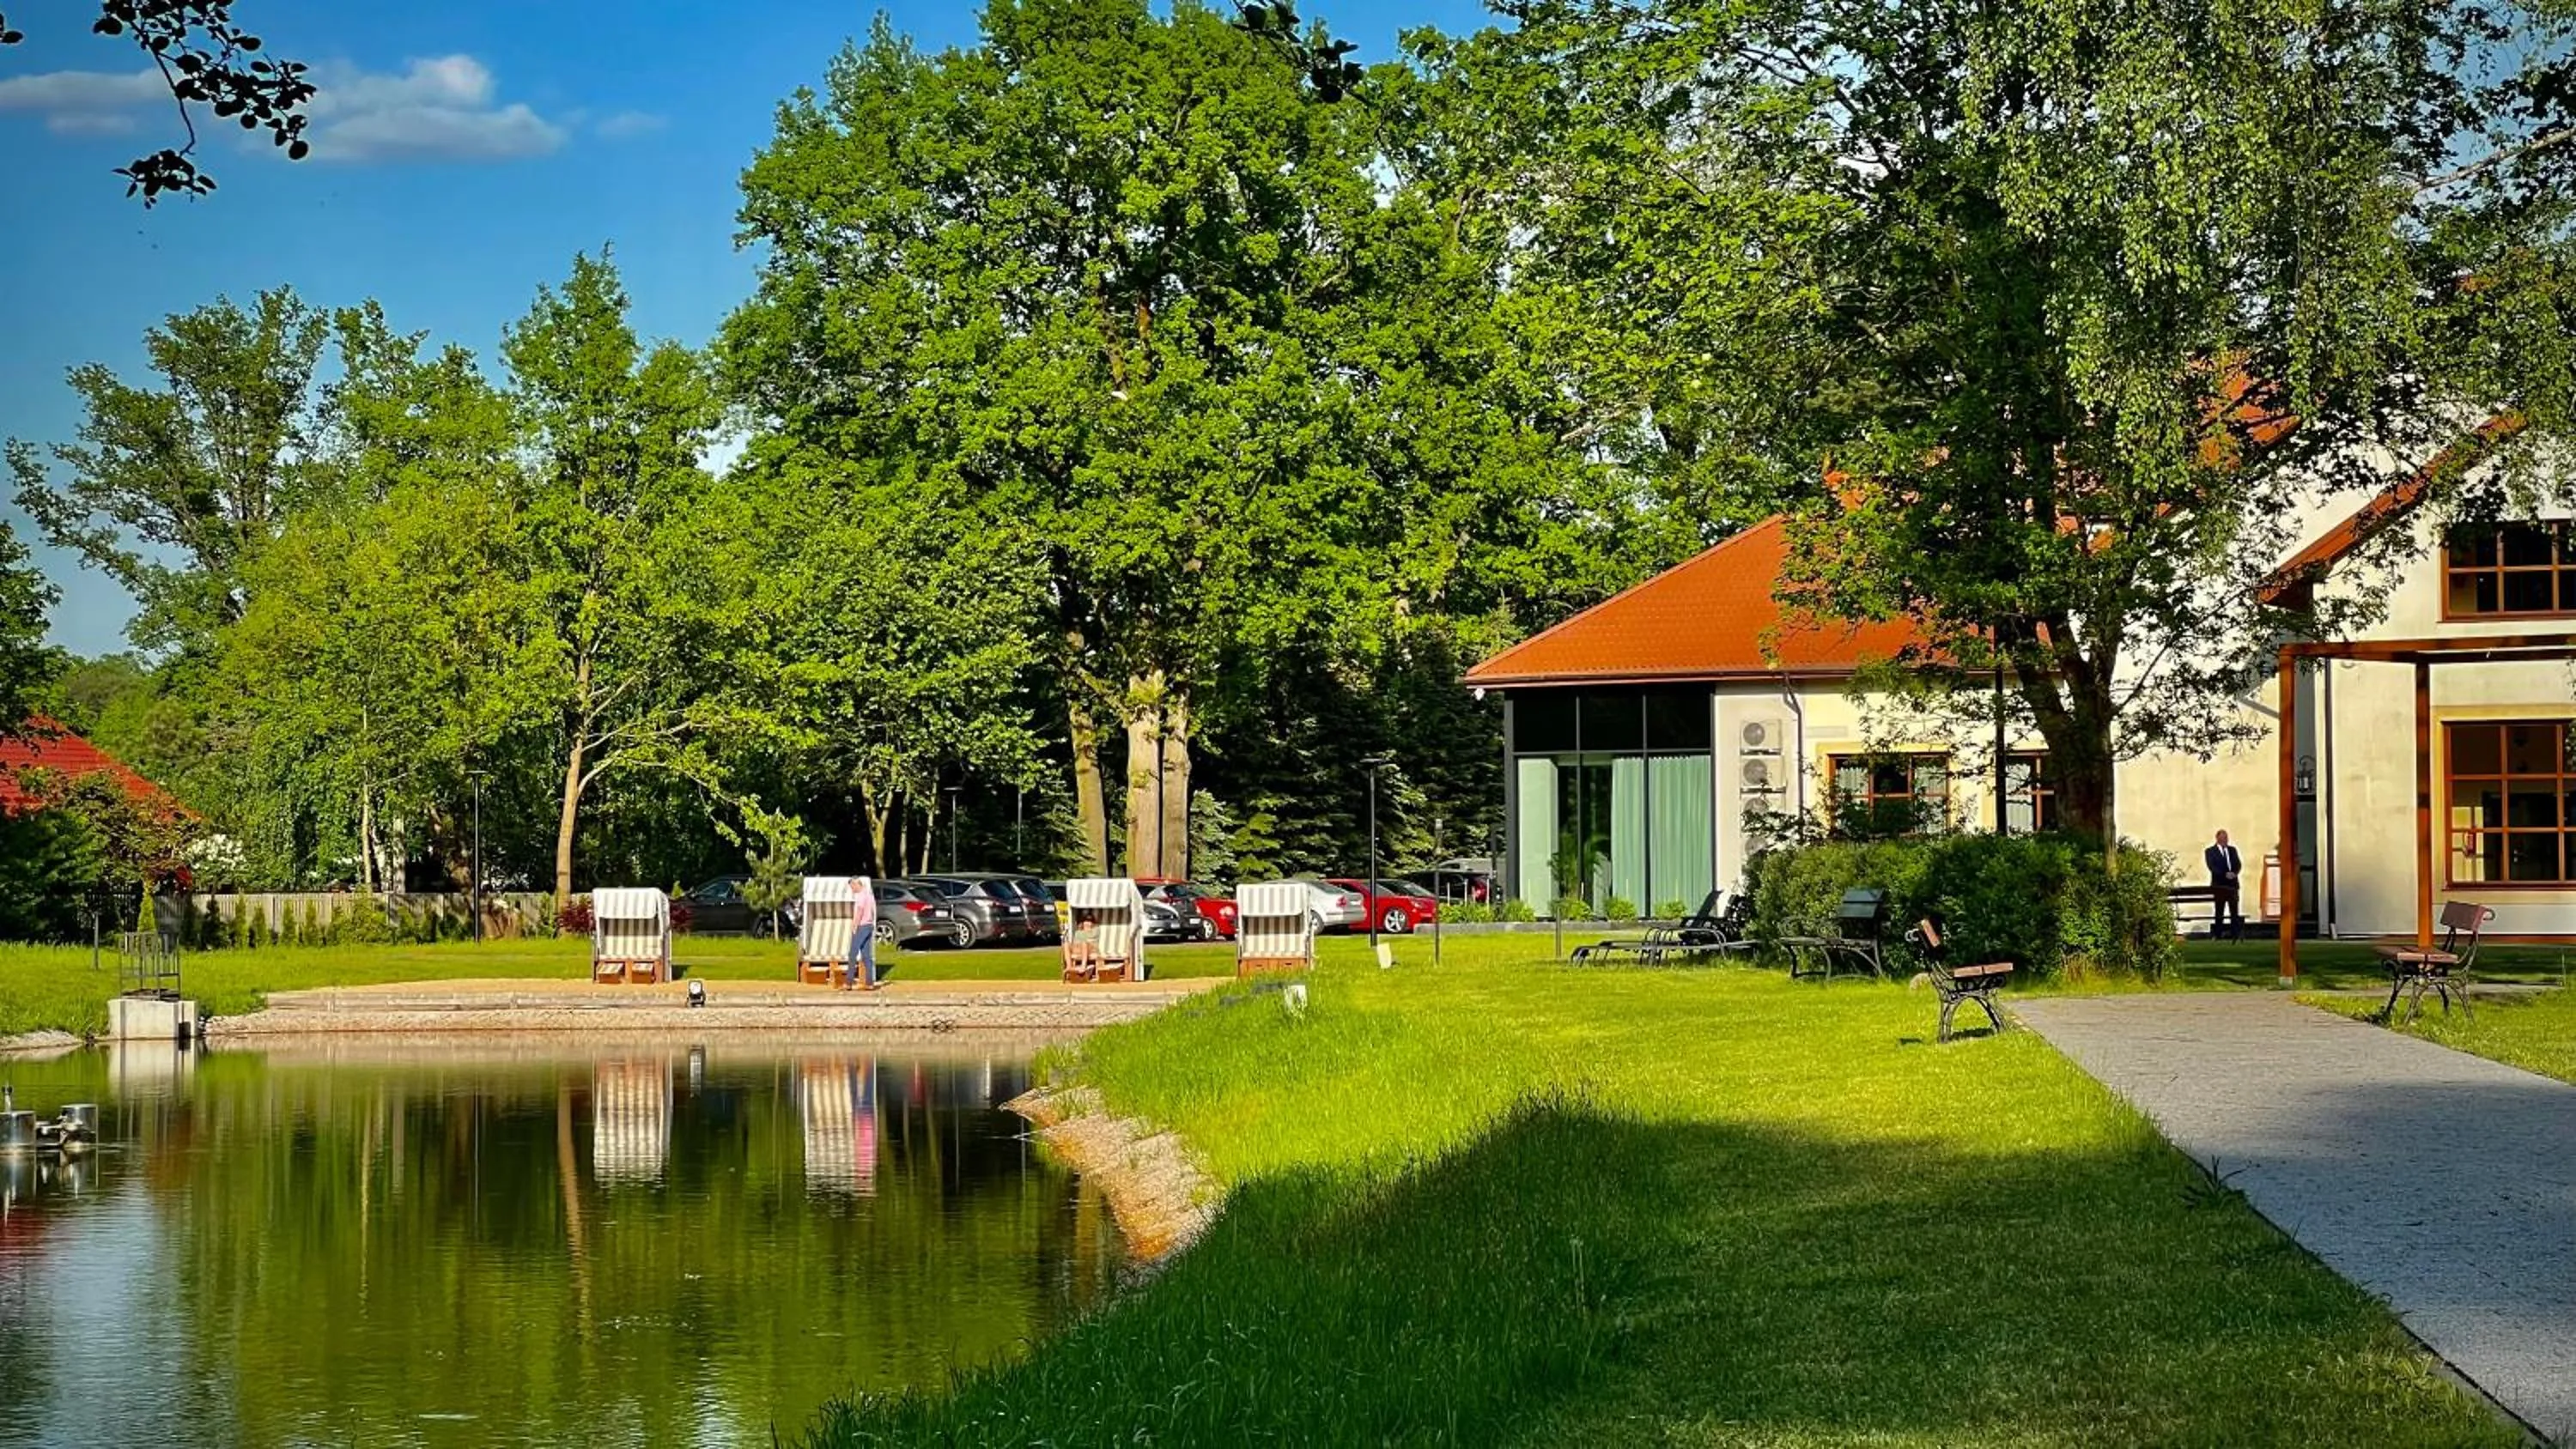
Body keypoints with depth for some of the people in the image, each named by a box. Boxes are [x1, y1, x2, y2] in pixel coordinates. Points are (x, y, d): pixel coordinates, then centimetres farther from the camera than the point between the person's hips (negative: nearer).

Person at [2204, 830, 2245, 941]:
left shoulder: (2232, 850, 16)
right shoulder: (2210, 851, 2)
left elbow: (2238, 864, 8)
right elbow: (2212, 867, -10)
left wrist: (2234, 873, -14)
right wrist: (2225, 875, -20)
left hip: (2233, 884, 4)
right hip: (2219, 885, -4)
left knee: (2235, 911, -1)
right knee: (2219, 912, 0)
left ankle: (2236, 935, -2)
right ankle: (2216, 936, 4)